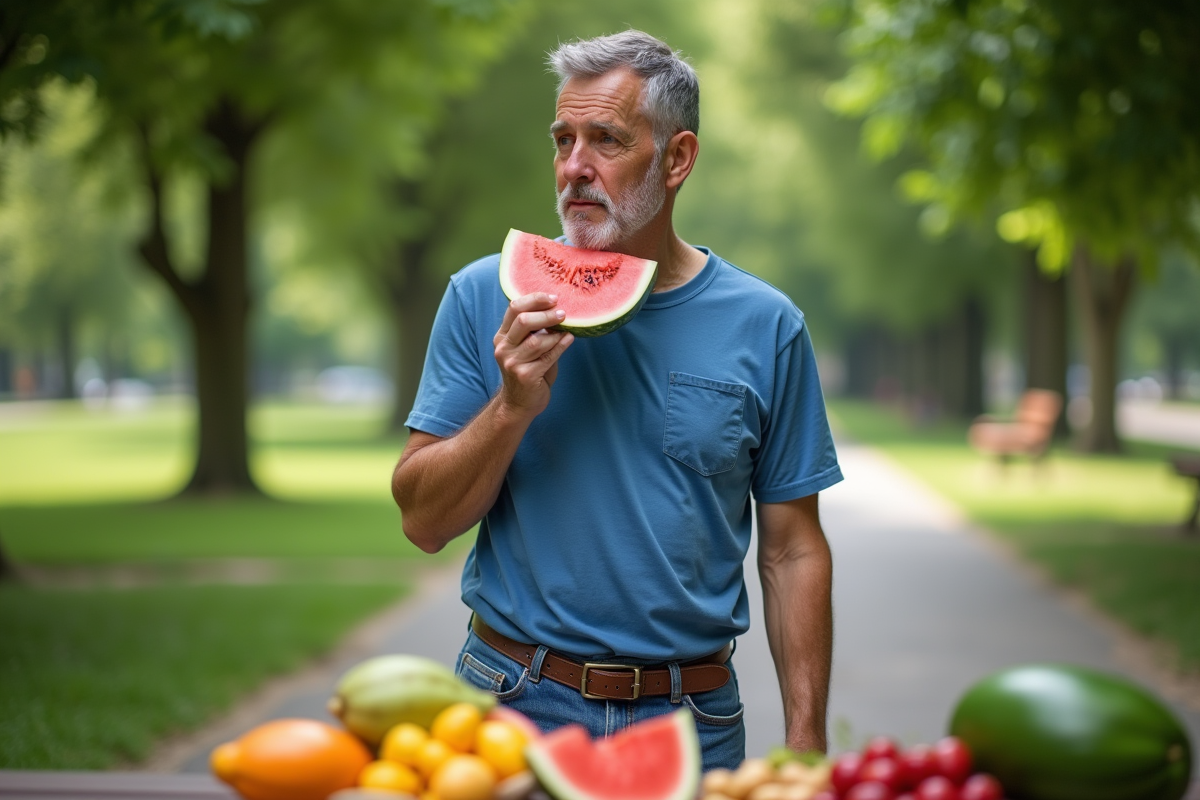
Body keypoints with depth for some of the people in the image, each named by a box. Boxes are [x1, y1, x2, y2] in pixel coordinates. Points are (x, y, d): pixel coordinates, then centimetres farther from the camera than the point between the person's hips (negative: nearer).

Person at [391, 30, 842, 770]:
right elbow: (424, 522, -3)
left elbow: (793, 553, 1)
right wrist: (513, 406, -18)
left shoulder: (765, 327, -1)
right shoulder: (486, 299, -1)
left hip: (692, 720, 0)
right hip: (514, 706, 0)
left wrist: (806, 740, -4)